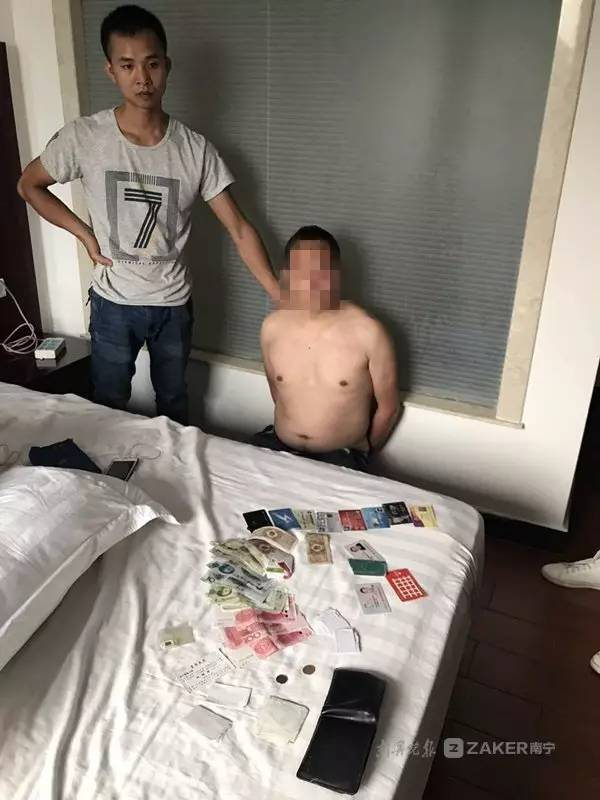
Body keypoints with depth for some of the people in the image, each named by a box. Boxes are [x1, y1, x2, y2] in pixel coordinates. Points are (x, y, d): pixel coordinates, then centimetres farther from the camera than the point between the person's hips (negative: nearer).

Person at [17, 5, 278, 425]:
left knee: (174, 405, 20)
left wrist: (284, 299, -14)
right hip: (113, 303, -1)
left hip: (174, 304, 1)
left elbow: (239, 229, -10)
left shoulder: (196, 149, -11)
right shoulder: (83, 137, -13)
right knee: (108, 409, 16)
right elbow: (29, 185, 4)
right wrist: (85, 234, -6)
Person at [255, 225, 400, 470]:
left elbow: (388, 408, -3)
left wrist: (364, 451, 7)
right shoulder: (272, 327, -4)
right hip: (279, 444, 3)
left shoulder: (368, 332, -15)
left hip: (341, 455, -2)